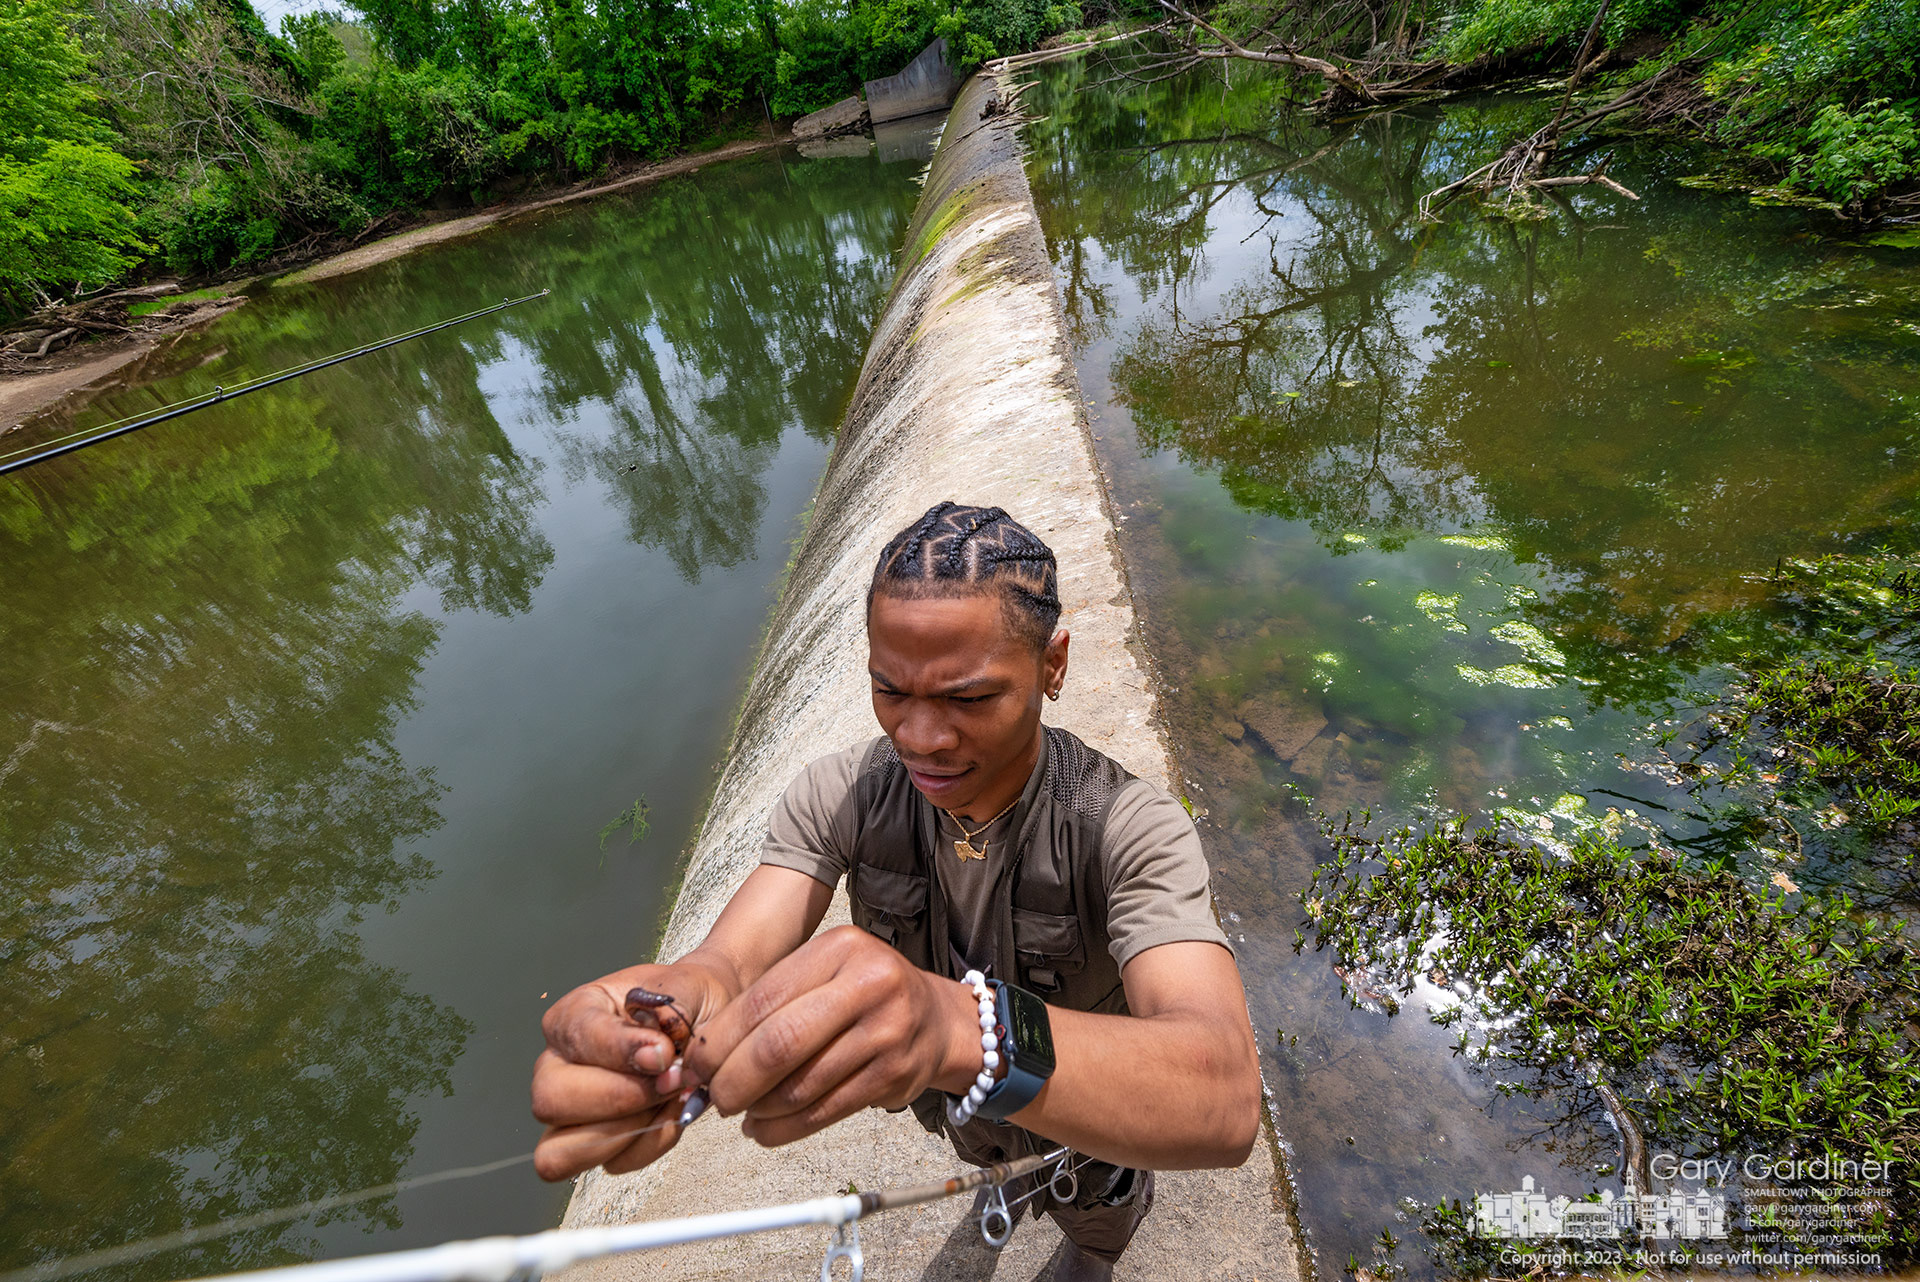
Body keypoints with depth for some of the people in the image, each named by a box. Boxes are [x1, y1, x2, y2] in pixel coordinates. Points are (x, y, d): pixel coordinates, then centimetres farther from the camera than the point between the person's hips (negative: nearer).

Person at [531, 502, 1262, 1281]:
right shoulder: (837, 798, -29)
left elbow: (1226, 1103, -53)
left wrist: (963, 1029, -71)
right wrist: (671, 1003, -62)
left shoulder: (1132, 829, -41)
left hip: (1094, 1118, -3)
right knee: (992, 1156, 37)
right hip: (952, 1100, 3)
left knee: (1096, 1217, 30)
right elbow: (728, 963, -36)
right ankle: (1012, 1179, 76)